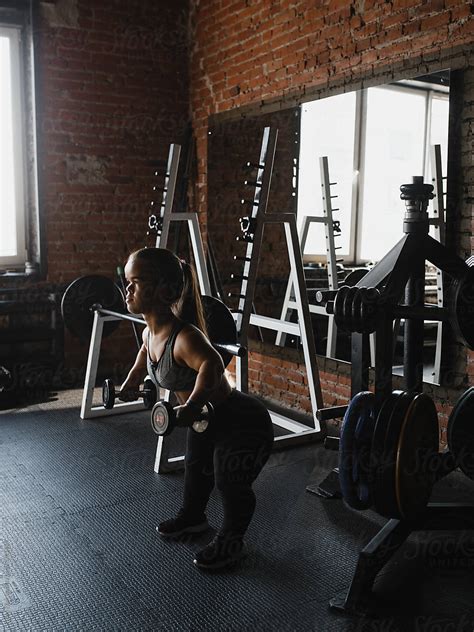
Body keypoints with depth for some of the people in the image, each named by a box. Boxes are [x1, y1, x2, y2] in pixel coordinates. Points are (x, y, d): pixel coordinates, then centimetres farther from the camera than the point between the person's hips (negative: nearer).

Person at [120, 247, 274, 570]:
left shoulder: (183, 336, -35)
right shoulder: (150, 333, -6)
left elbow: (212, 365, -55)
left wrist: (192, 406, -56)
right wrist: (132, 380, 24)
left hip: (242, 425, -10)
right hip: (205, 422, 10)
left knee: (231, 484, 4)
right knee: (196, 469, 28)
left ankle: (230, 543, 30)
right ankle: (192, 517, 55)